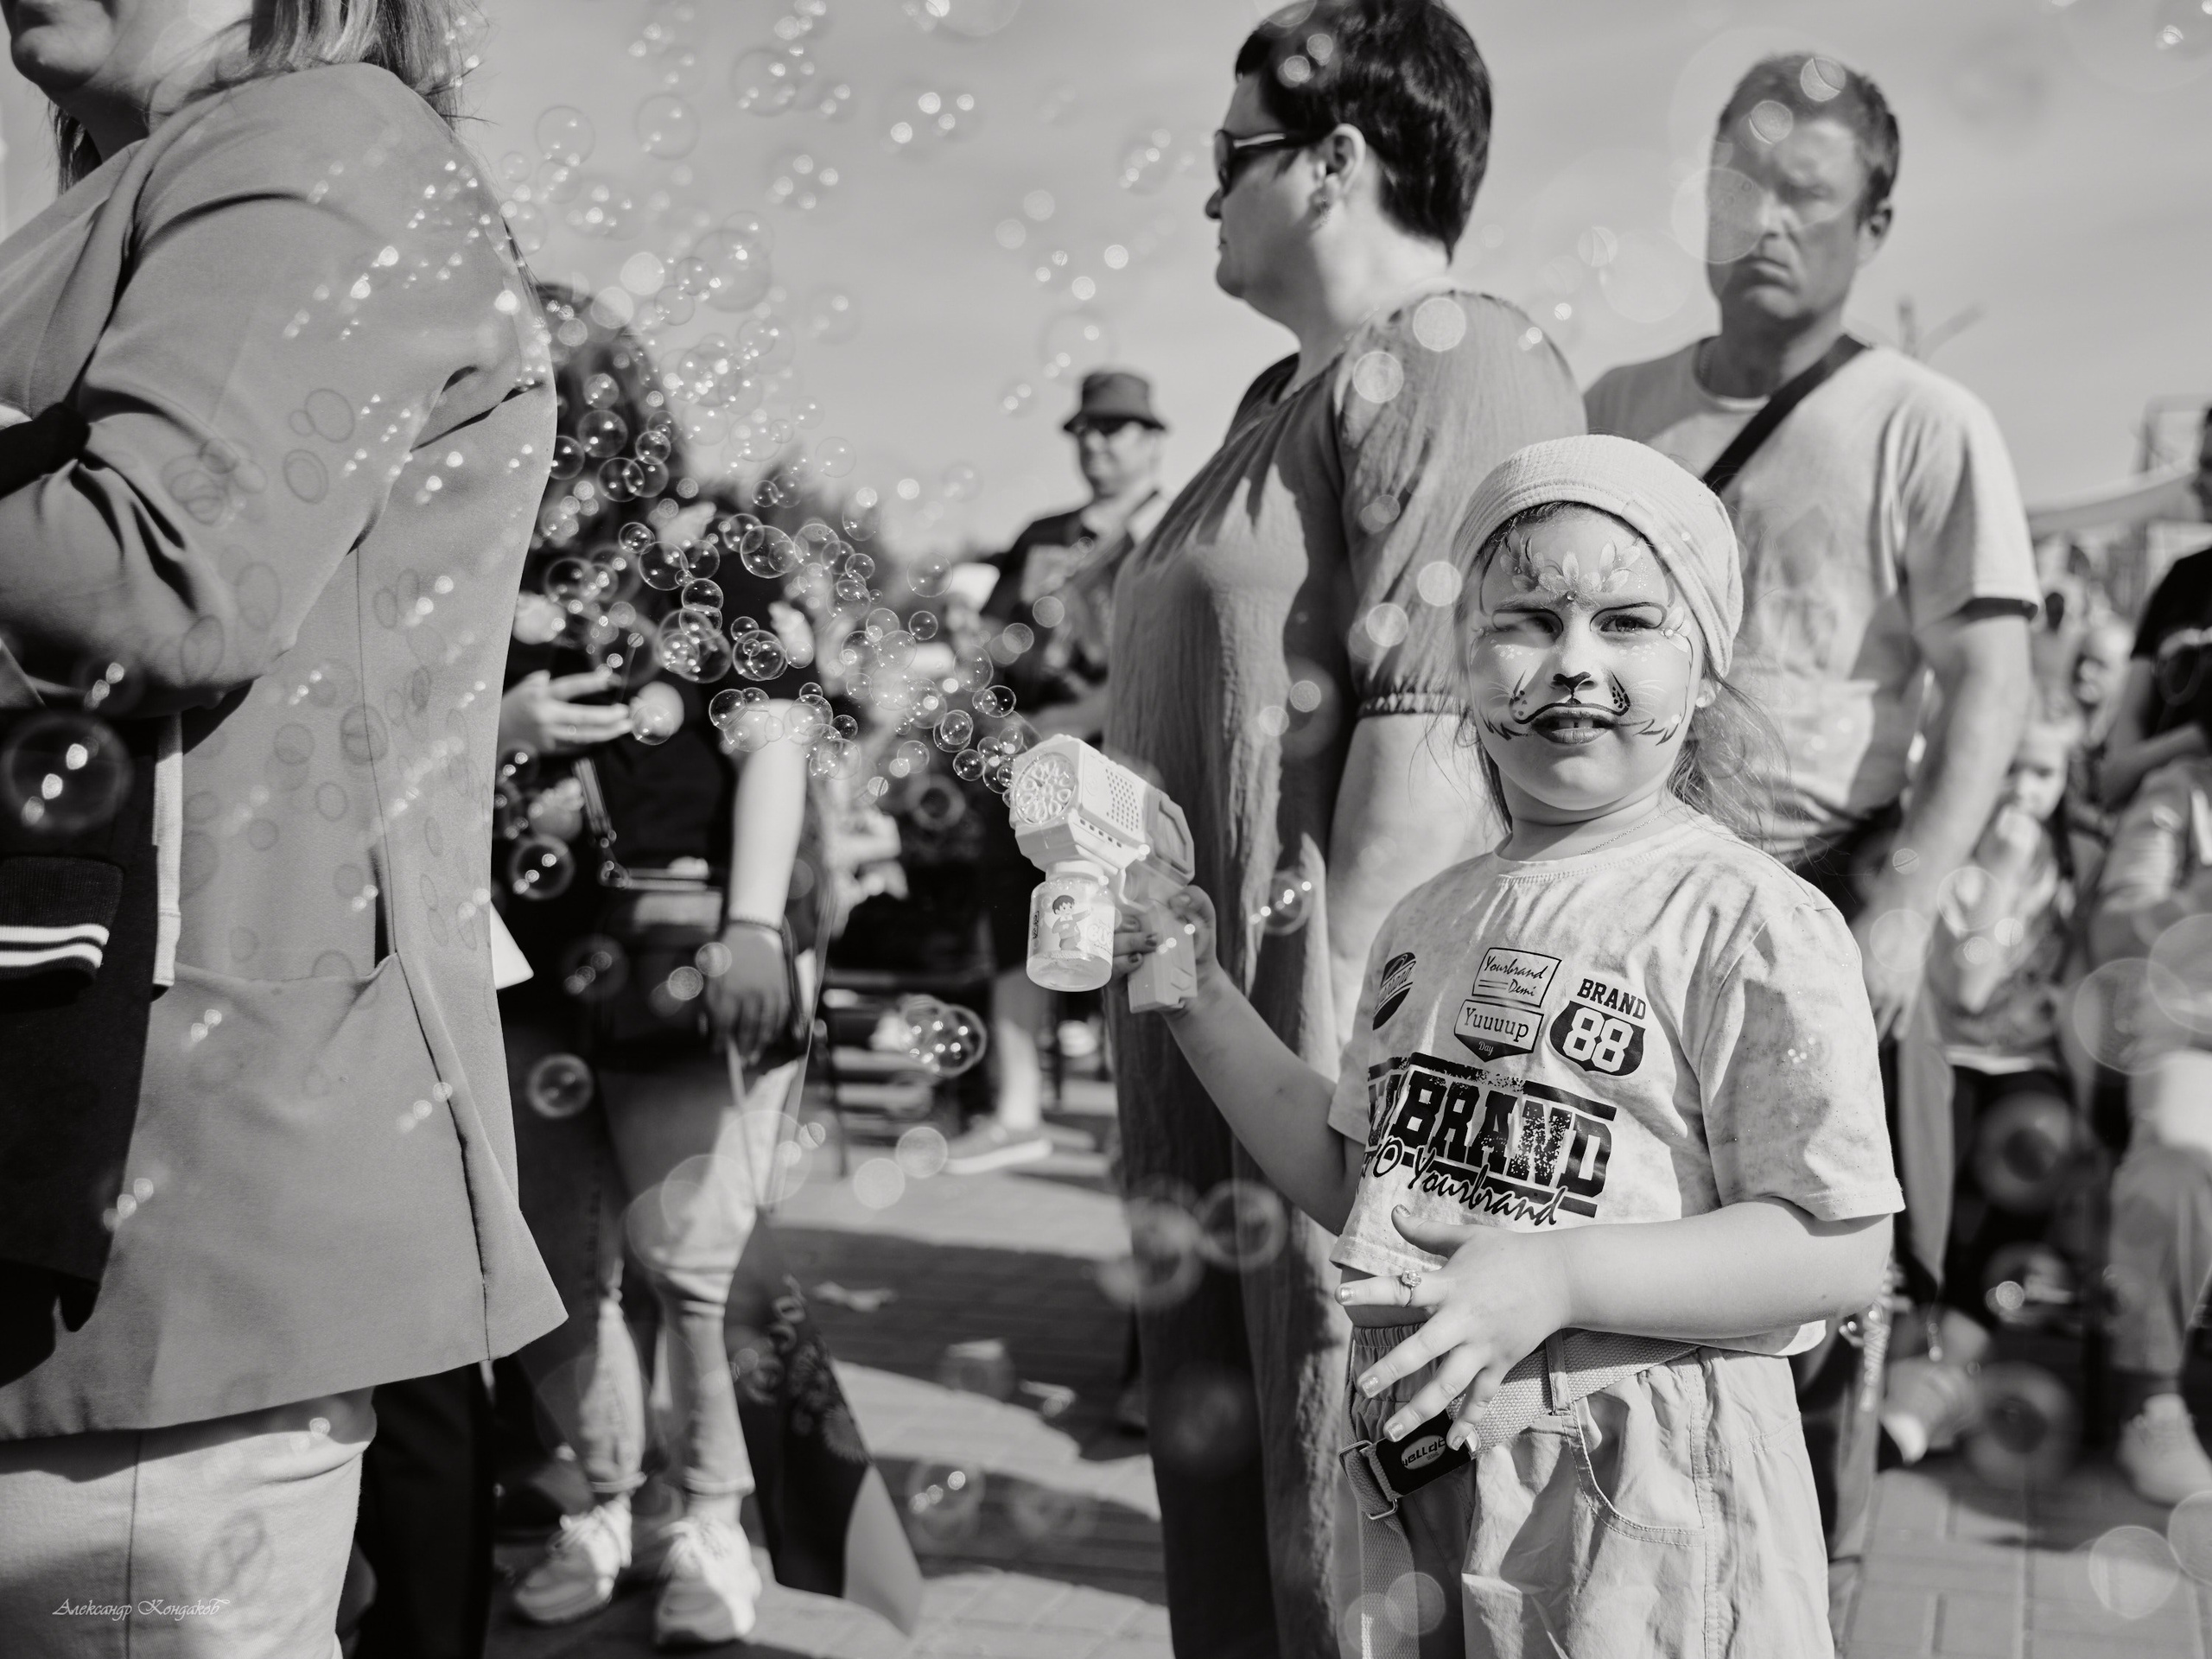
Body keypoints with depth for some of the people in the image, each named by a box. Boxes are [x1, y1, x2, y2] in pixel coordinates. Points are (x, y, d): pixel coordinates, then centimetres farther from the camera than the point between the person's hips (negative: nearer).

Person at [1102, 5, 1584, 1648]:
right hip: (1210, 1032, 10)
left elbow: (1432, 715, -22)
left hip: (1330, 1037, -10)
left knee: (1340, 1501, 3)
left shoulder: (1450, 367, -11)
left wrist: (1327, 1025, -24)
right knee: (1215, 1453, 20)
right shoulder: (1302, 394, 19)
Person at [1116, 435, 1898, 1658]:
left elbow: (1840, 1249, -15)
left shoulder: (1752, 921, -13)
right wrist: (1200, 999, 6)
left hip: (1639, 1503, -5)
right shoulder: (1429, 921, 7)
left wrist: (1559, 1275, -26)